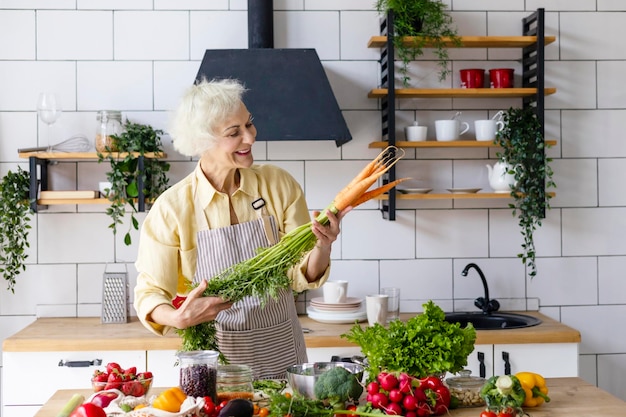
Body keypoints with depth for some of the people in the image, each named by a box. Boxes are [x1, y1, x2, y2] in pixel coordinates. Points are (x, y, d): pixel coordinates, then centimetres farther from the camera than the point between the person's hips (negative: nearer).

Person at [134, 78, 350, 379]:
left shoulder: (279, 185, -3)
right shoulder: (172, 208, -10)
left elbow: (302, 276, 0)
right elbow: (150, 293, -4)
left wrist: (321, 248, -21)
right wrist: (178, 318, -25)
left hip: (283, 353, 2)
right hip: (217, 359, -2)